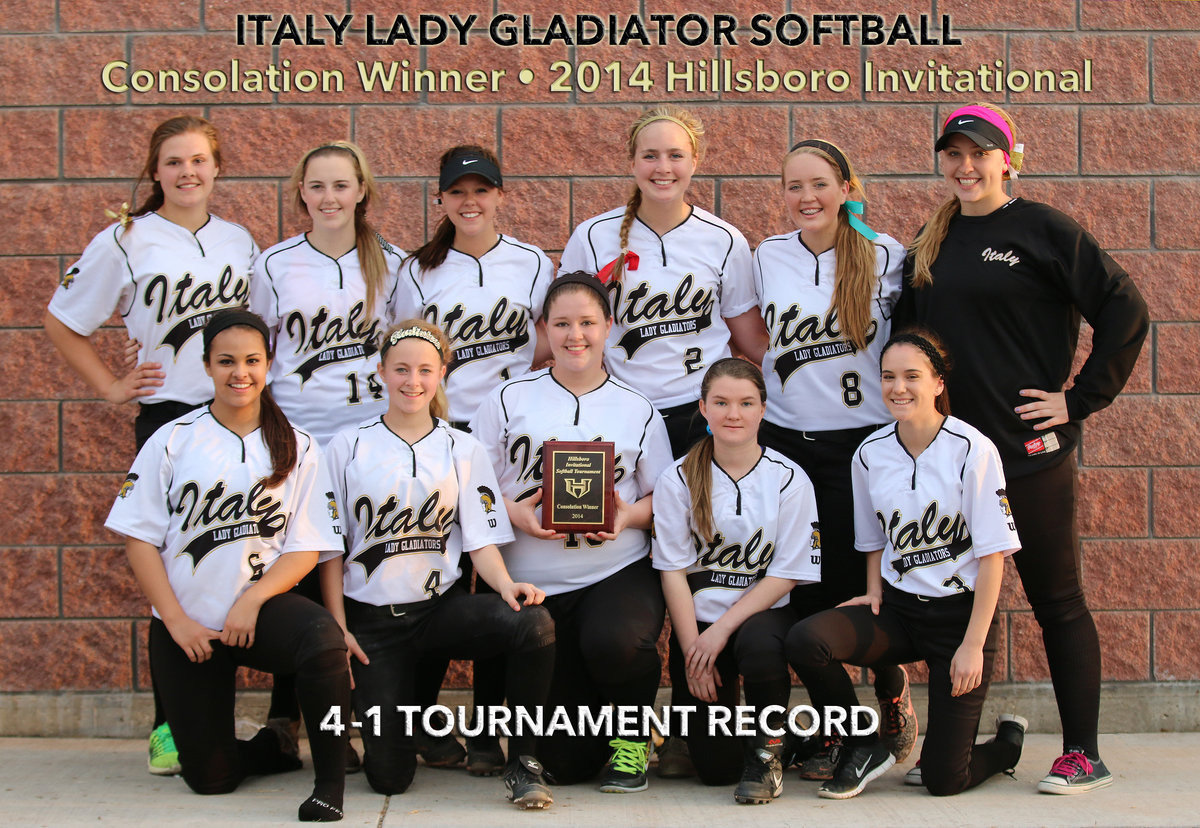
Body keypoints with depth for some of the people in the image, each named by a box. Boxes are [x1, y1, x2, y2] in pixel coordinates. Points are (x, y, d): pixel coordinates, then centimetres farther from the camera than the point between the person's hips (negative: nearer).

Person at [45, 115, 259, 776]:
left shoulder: (239, 241, 11)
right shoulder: (125, 242, -1)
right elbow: (62, 323, 5)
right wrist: (111, 388, -1)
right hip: (168, 418, -4)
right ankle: (170, 727, 7)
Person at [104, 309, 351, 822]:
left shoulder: (298, 449, 4)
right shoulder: (173, 441, 2)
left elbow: (306, 548, 0)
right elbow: (139, 537, -1)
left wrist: (252, 600, -17)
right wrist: (177, 622, -10)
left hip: (261, 608, -1)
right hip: (185, 622, 1)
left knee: (322, 640, -36)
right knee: (209, 777, -2)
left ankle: (330, 779, -20)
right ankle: (273, 750, 32)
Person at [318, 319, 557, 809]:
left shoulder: (463, 451, 8)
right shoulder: (349, 447, 4)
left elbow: (481, 539, 1)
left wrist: (506, 585, -20)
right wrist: (338, 628, -5)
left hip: (440, 606, 1)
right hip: (371, 618, -1)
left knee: (534, 623, -32)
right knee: (389, 777, -10)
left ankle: (523, 761, -15)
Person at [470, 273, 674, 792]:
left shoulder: (637, 411, 9)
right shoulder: (510, 400, 7)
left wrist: (630, 515, -12)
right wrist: (514, 513, -14)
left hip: (618, 573, 0)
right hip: (532, 583, 0)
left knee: (614, 643, -37)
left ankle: (631, 738, -3)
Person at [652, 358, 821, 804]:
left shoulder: (789, 480, -3)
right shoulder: (677, 480, -1)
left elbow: (786, 574, -6)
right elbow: (673, 571, -3)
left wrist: (723, 628, -16)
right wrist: (693, 653, -11)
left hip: (763, 612, 0)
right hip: (697, 619, 1)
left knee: (759, 643, -39)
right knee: (714, 767, -8)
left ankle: (767, 749, -10)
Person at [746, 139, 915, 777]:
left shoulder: (884, 254, -1)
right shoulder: (769, 257, 7)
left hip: (864, 439, -2)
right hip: (786, 439, 2)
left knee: (861, 579, -4)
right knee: (803, 586, 1)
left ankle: (891, 689, 24)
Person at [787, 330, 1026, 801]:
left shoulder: (972, 450, -13)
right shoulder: (870, 454, 2)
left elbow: (992, 554, -11)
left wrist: (973, 644, -14)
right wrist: (875, 594, -1)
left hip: (960, 612, -4)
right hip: (898, 607, 4)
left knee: (943, 780, -6)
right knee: (804, 640, -26)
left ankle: (1008, 740, 30)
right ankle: (864, 749, -2)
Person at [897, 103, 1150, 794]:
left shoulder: (1042, 230, -6)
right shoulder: (933, 242, 12)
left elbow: (1126, 310, -9)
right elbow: (910, 332, 22)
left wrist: (1081, 399, -11)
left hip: (1029, 448, -6)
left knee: (1056, 597, 2)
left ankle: (1084, 755, 11)